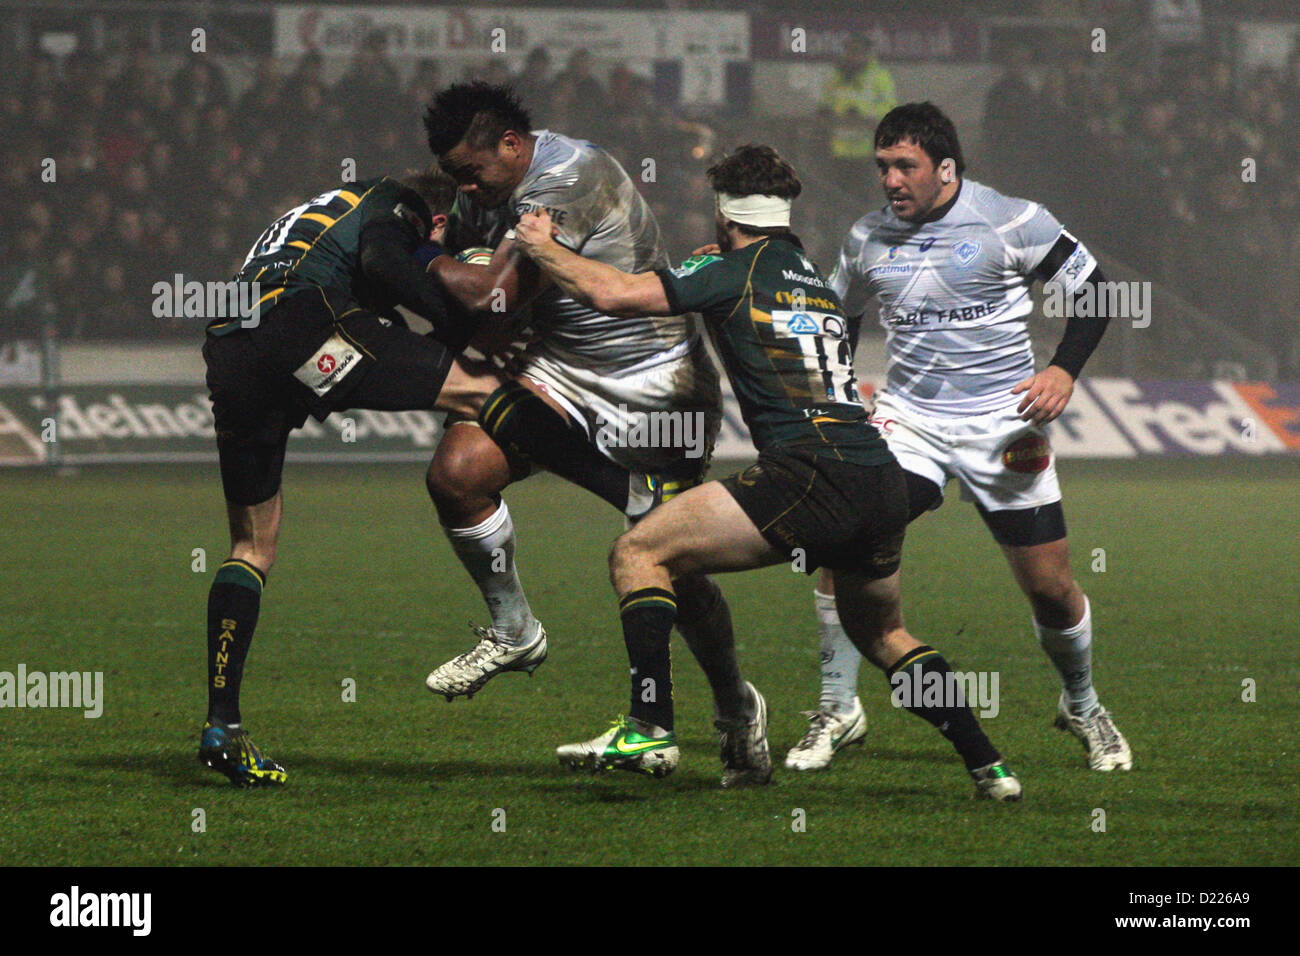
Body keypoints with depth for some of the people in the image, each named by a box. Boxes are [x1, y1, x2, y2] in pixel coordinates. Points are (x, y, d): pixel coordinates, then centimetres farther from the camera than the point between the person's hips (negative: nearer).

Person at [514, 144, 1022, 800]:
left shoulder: (735, 270, 4)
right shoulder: (813, 276, 26)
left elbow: (612, 294, -2)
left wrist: (543, 246, 16)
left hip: (812, 472, -8)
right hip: (883, 483, 8)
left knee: (639, 554, -1)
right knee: (883, 636, 30)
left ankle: (650, 730, -13)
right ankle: (988, 767, 24)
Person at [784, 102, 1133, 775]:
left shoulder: (1010, 221, -8)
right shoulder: (868, 238, 5)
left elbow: (1093, 290, -1)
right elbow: (835, 317, 22)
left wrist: (1063, 371, -15)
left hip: (1002, 421, -2)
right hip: (908, 416, 2)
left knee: (1050, 587, 1)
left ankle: (1082, 707, 29)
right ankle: (837, 712, -6)